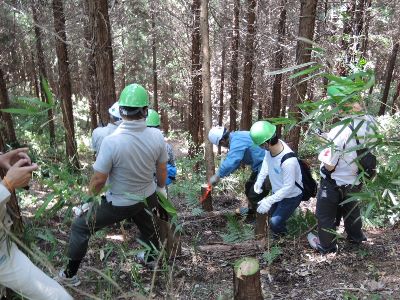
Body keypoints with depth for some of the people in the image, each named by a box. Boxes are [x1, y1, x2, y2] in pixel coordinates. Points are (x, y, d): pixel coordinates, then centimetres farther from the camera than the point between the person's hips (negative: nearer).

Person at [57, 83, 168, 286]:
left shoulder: (111, 141, -30)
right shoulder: (157, 136, -17)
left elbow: (98, 180, -20)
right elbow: (162, 170, -2)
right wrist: (161, 187, 19)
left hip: (120, 204, -4)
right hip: (148, 198, 4)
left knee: (80, 227, 16)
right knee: (149, 230, 30)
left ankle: (70, 275, 29)